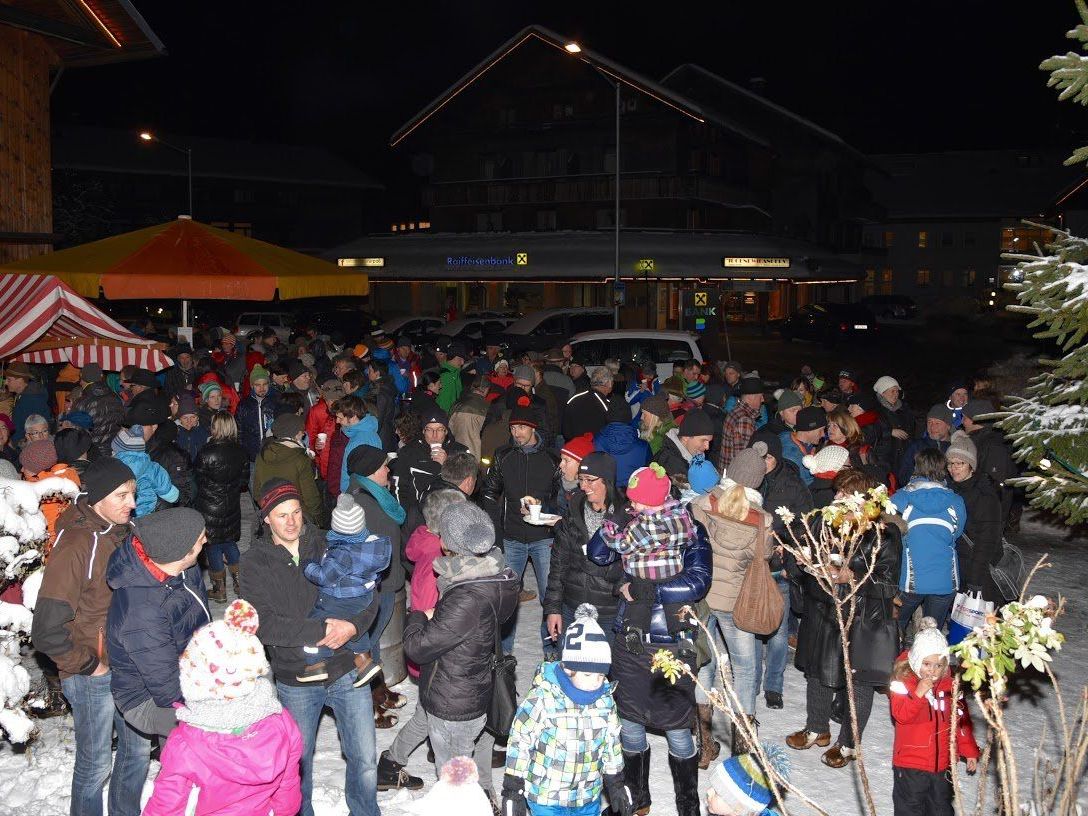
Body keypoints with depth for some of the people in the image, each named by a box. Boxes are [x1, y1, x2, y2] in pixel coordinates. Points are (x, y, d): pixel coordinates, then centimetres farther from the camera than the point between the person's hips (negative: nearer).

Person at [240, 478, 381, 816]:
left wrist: (353, 626, -21)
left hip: (347, 673, 1)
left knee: (365, 762, 9)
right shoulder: (255, 561, -8)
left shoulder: (328, 546, -3)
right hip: (296, 683, -1)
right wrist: (321, 631, -23)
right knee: (298, 764, 19)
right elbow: (262, 624, -18)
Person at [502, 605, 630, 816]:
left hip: (589, 799, 5)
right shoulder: (541, 700, -20)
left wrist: (616, 785, 14)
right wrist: (513, 791, -8)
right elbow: (519, 744, -12)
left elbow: (612, 743, 10)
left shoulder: (605, 699, -4)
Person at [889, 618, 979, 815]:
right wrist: (919, 693, -31)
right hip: (911, 762, -4)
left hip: (943, 761, 4)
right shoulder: (903, 681, -12)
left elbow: (962, 719, 9)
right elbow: (901, 715, -22)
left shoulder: (950, 684, 1)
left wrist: (969, 750, 8)